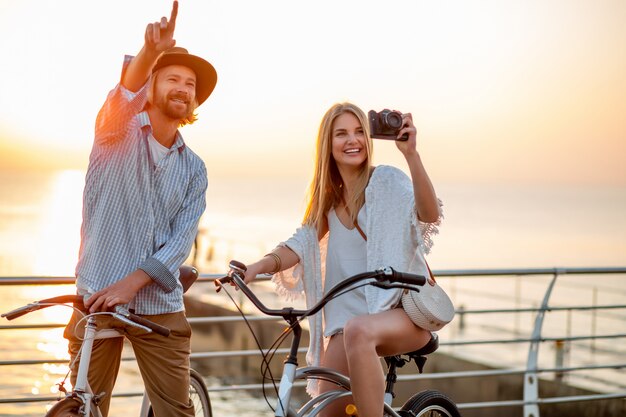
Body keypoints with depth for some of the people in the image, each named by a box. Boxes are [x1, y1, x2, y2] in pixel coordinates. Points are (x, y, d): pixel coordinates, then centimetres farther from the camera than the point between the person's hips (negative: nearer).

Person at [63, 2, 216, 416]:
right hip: (97, 299, -3)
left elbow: (182, 239, -1)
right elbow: (122, 98, -22)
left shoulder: (194, 169, 10)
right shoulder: (118, 133, 2)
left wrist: (131, 283, -17)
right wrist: (150, 52, -43)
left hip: (160, 307, 3)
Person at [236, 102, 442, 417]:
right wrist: (257, 267, -14)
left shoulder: (386, 180, -4)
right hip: (347, 316, 6)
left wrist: (410, 154, -36)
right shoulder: (328, 201, 15)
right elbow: (300, 245, 5)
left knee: (358, 329, -39)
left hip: (406, 311, -6)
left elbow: (429, 215, -22)